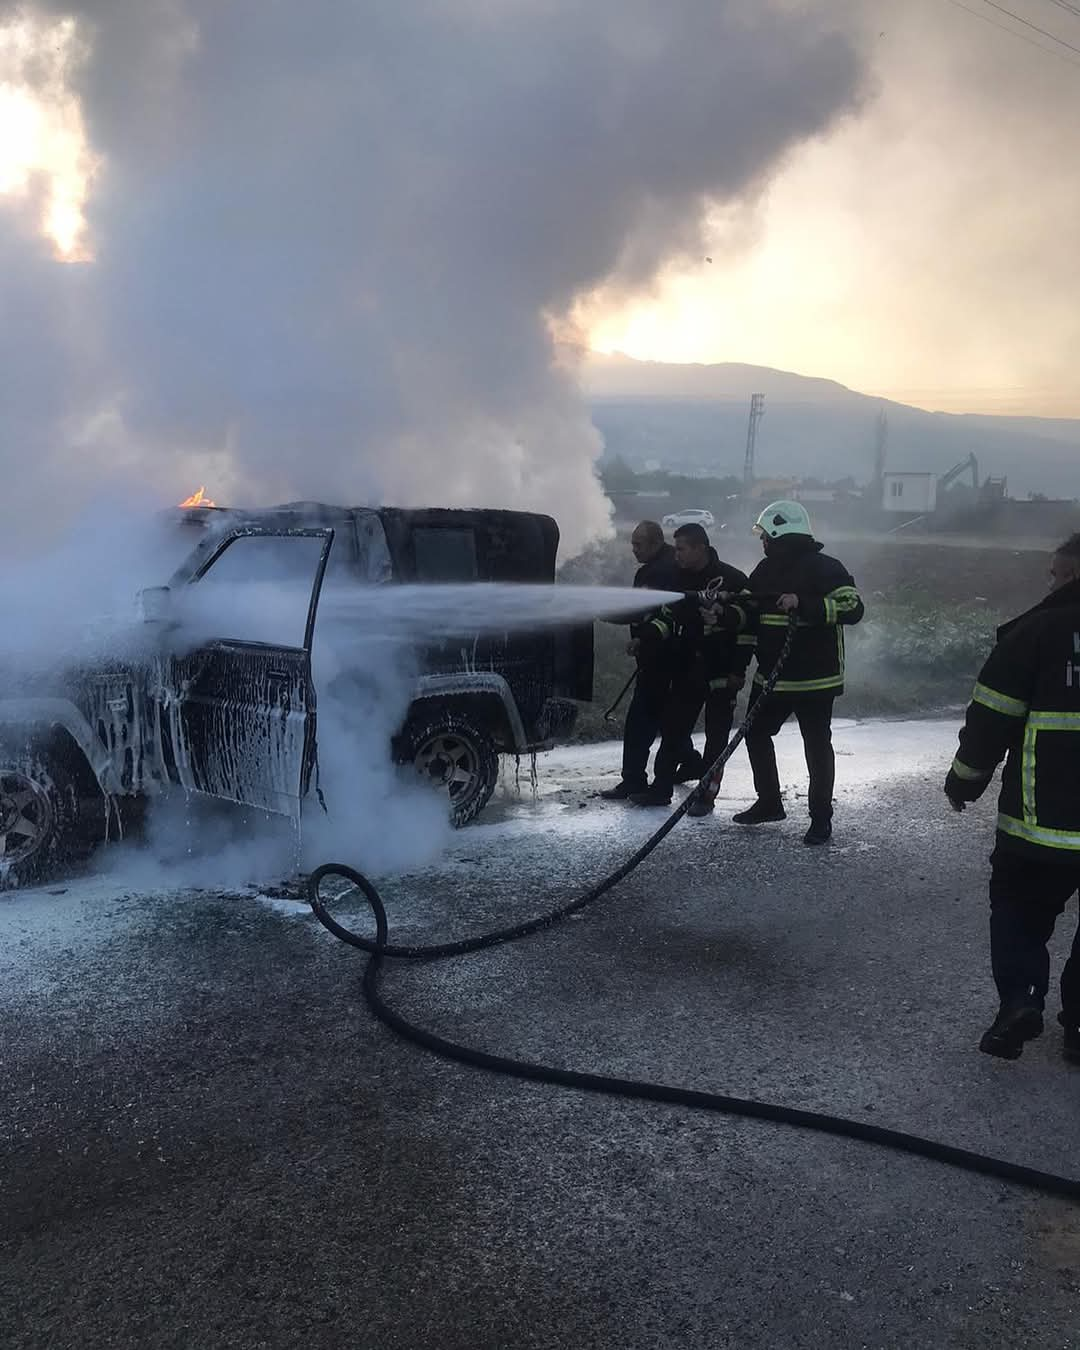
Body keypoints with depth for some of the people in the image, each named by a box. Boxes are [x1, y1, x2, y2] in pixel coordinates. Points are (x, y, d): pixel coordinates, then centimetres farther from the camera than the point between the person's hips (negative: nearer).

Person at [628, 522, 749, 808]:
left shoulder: (732, 579, -12)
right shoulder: (681, 578, 7)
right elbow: (669, 615, 14)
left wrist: (738, 669, -14)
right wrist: (650, 633, -8)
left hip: (722, 670, -6)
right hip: (687, 668, 6)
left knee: (716, 735, 4)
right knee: (673, 728, 8)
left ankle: (706, 794, 13)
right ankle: (661, 788, 18)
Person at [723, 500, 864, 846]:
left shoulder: (825, 568, -13)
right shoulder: (765, 570, 9)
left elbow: (852, 608, -24)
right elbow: (750, 616, 19)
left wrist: (804, 604, -31)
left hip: (815, 680, -7)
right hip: (771, 676, 7)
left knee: (817, 746, 2)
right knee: (756, 735, 13)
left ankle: (821, 818, 14)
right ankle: (769, 803, 30)